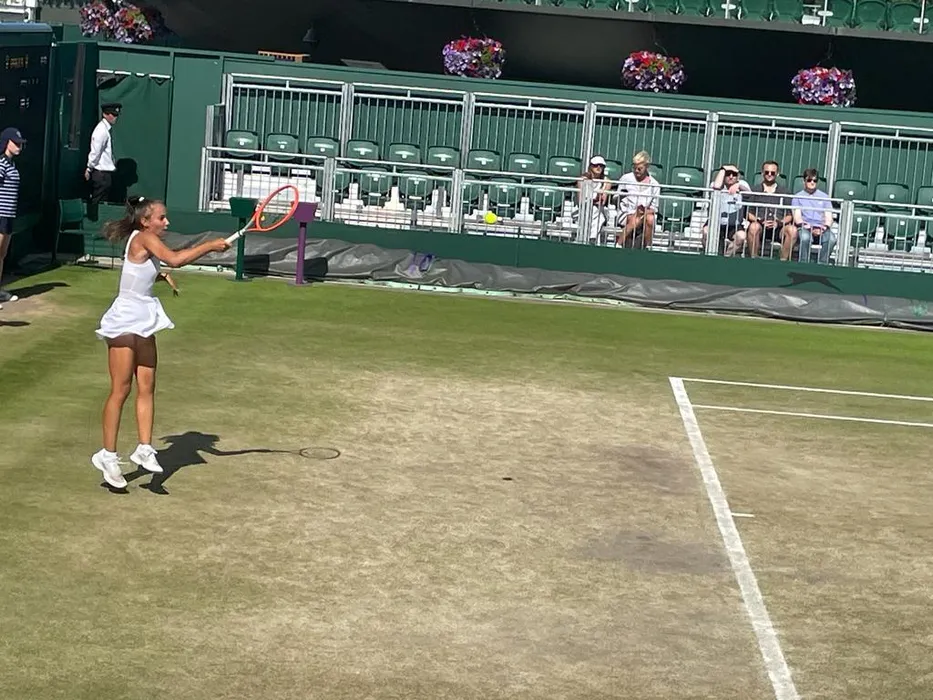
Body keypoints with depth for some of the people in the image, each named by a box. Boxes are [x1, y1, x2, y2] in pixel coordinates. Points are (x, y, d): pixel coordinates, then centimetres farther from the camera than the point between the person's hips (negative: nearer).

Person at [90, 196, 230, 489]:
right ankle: (108, 454, 2)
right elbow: (174, 259, -32)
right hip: (125, 322, -9)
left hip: (143, 324, 9)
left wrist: (161, 275, 10)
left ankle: (144, 448, 6)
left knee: (146, 388, 4)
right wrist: (209, 246, -25)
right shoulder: (143, 238, -16)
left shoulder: (148, 243, 11)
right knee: (121, 389, -5)